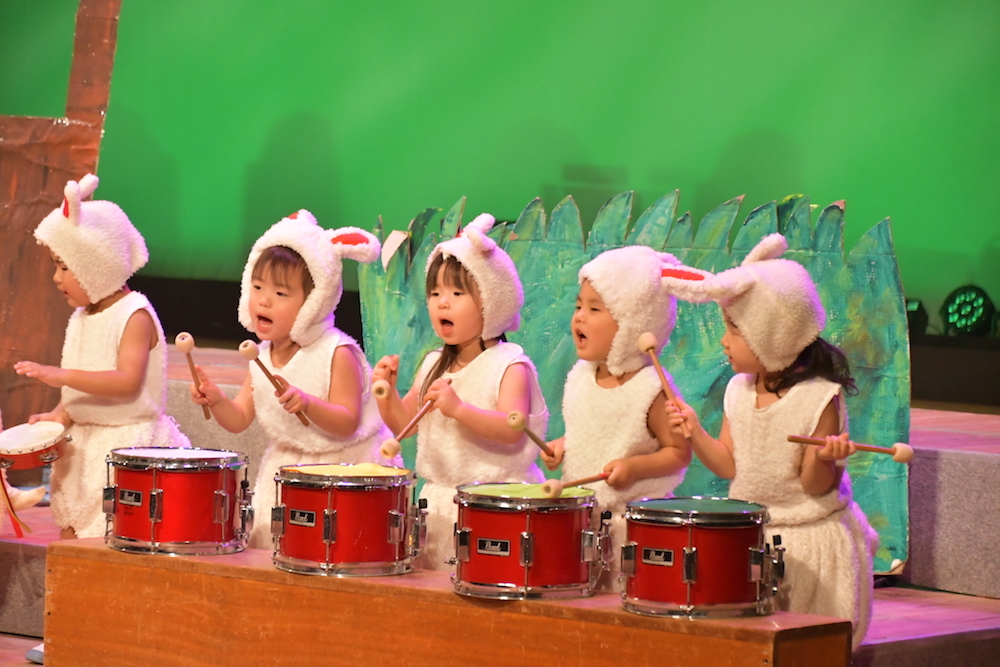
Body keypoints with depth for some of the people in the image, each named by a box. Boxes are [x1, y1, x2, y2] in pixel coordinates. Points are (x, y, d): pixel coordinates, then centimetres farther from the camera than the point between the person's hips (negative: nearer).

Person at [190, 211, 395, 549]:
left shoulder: (337, 353, -18)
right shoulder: (261, 357, 1)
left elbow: (347, 424, -21)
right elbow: (239, 420, 3)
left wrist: (308, 403, -38)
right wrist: (216, 400, -17)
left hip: (345, 469, -6)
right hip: (286, 470, 6)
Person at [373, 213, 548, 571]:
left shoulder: (509, 366, -10)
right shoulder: (434, 364, 12)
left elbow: (512, 429, -23)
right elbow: (405, 423, 16)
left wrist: (458, 409, -34)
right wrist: (388, 391, -3)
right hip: (438, 498, 7)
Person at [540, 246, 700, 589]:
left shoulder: (650, 388, -14)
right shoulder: (581, 377, 6)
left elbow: (679, 452, -10)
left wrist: (635, 466, -23)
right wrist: (562, 446, 3)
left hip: (633, 518, -6)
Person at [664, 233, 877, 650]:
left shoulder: (819, 397, -17)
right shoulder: (739, 391, 2)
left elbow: (816, 486, -15)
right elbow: (730, 465, 7)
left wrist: (823, 457, -35)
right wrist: (694, 432, -5)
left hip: (809, 541, -6)